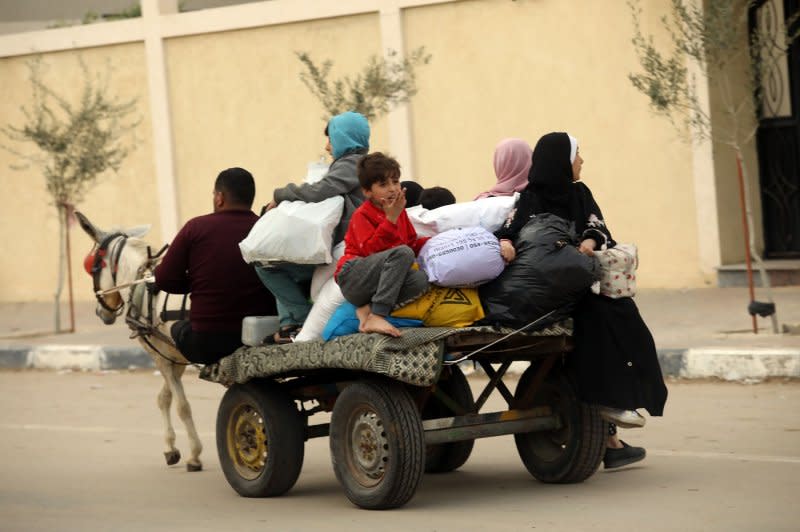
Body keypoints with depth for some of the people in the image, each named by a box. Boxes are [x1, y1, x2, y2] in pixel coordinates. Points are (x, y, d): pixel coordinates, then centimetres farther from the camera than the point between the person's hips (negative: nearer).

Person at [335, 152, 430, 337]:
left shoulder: (400, 212, 14)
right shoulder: (362, 215, -8)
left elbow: (412, 244, 18)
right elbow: (369, 250, -22)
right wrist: (391, 219, -24)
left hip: (377, 281, 7)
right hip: (352, 278, -7)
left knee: (420, 280, -23)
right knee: (402, 253, -31)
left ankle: (367, 309, -19)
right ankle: (376, 316, -36)